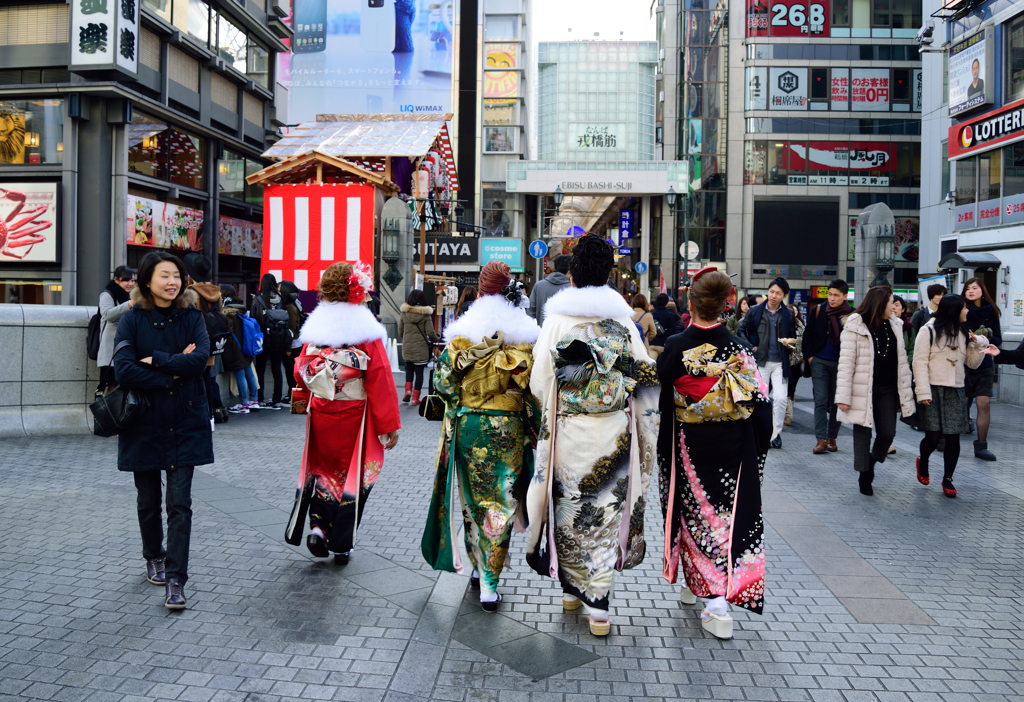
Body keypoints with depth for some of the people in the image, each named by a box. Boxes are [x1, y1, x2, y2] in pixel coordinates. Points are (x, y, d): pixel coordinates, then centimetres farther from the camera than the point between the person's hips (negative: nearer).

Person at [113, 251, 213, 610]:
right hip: (144, 423, 0)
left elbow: (201, 358, -14)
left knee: (180, 503, -4)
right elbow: (123, 370, -14)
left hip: (185, 424, 0)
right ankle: (154, 558, 38)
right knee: (148, 500, 14)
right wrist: (173, 373, -14)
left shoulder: (192, 317, 3)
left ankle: (175, 580, 2)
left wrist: (155, 360, -15)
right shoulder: (132, 320, -2)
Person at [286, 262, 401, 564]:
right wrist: (389, 426, -9)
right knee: (352, 474, 10)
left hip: (320, 413, 3)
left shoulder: (314, 327, -2)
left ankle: (317, 526, 7)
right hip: (353, 416, -3)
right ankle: (341, 546, 17)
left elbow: (301, 371, 4)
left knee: (323, 467, 22)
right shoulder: (366, 332, -13)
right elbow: (380, 380, -14)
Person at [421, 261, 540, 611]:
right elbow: (533, 390, -7)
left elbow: (443, 383, -4)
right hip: (508, 429, -1)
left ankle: (478, 568, 32)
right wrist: (533, 433, 3)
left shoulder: (462, 333, -4)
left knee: (472, 499, 18)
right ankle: (489, 585, 7)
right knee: (500, 504, 6)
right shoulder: (525, 336, -6)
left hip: (467, 426, 1)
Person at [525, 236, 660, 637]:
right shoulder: (623, 322, 0)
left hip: (568, 431, -1)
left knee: (569, 507, 13)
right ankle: (598, 606, 8)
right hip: (612, 432, 1)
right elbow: (646, 377, 1)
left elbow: (540, 381, -6)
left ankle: (571, 589, 28)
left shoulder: (557, 320, -6)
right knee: (606, 511, 6)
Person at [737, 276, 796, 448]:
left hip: (780, 363, 0)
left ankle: (776, 433, 9)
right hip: (760, 362, 0)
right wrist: (751, 348, -5)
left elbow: (793, 336, 14)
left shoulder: (789, 315, 4)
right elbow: (742, 331, 7)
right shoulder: (755, 311, 2)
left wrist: (789, 342, -8)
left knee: (780, 398, -8)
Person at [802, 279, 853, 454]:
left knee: (836, 402, 8)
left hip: (840, 364, 0)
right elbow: (808, 335, 6)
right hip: (820, 361, 0)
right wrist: (809, 356, 0)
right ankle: (821, 439, 0)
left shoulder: (852, 315, -5)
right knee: (821, 400, -2)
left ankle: (832, 438, 19)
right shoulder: (817, 311, 0)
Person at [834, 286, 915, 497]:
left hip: (888, 390, 5)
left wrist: (905, 392, 8)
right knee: (863, 432, 4)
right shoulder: (855, 327, -8)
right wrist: (843, 396, -15)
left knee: (888, 433, 4)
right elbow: (846, 363, -11)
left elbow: (902, 361, 12)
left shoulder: (895, 326, 9)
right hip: (863, 390, -5)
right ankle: (864, 475, 19)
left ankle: (872, 460, 33)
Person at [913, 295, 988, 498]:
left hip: (955, 392, 5)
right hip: (933, 390, -5)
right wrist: (924, 392, -16)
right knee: (933, 436, -7)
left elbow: (972, 363, 15)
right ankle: (923, 462, 25)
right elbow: (919, 362, -10)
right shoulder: (929, 330, -5)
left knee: (953, 437, 1)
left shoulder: (964, 333, 14)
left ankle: (948, 479, 13)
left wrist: (980, 344, -2)